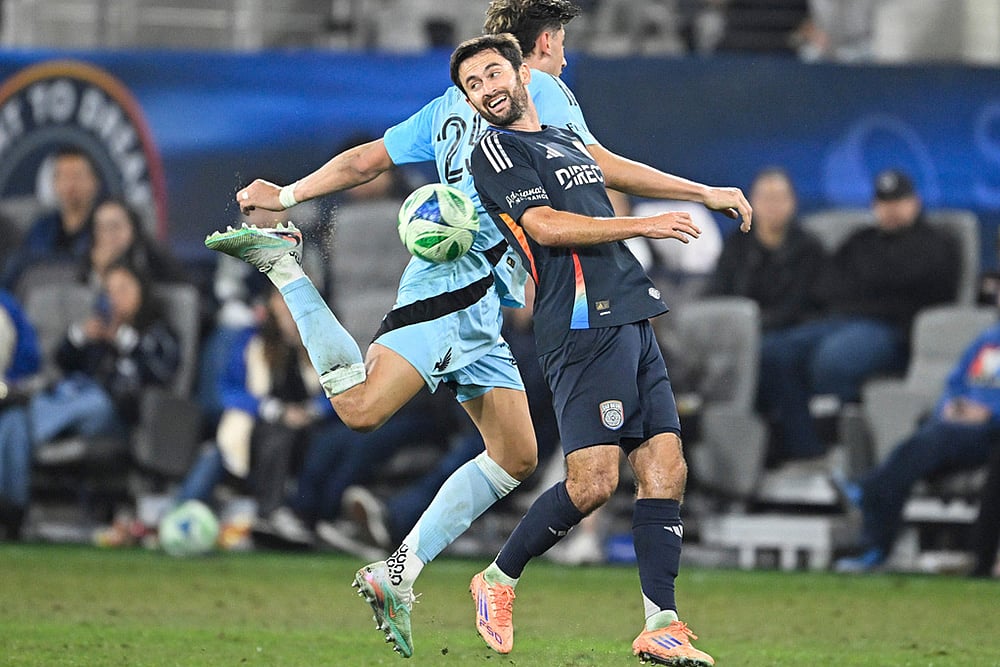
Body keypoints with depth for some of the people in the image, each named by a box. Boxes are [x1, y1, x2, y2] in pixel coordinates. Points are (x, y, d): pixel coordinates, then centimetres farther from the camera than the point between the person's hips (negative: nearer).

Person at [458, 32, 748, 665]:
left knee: (666, 469, -1)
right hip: (584, 326, -8)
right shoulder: (496, 151, -2)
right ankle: (499, 579, 6)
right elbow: (546, 226, -14)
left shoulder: (567, 139, 23)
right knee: (593, 483, -14)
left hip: (632, 322, 8)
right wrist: (641, 225, -15)